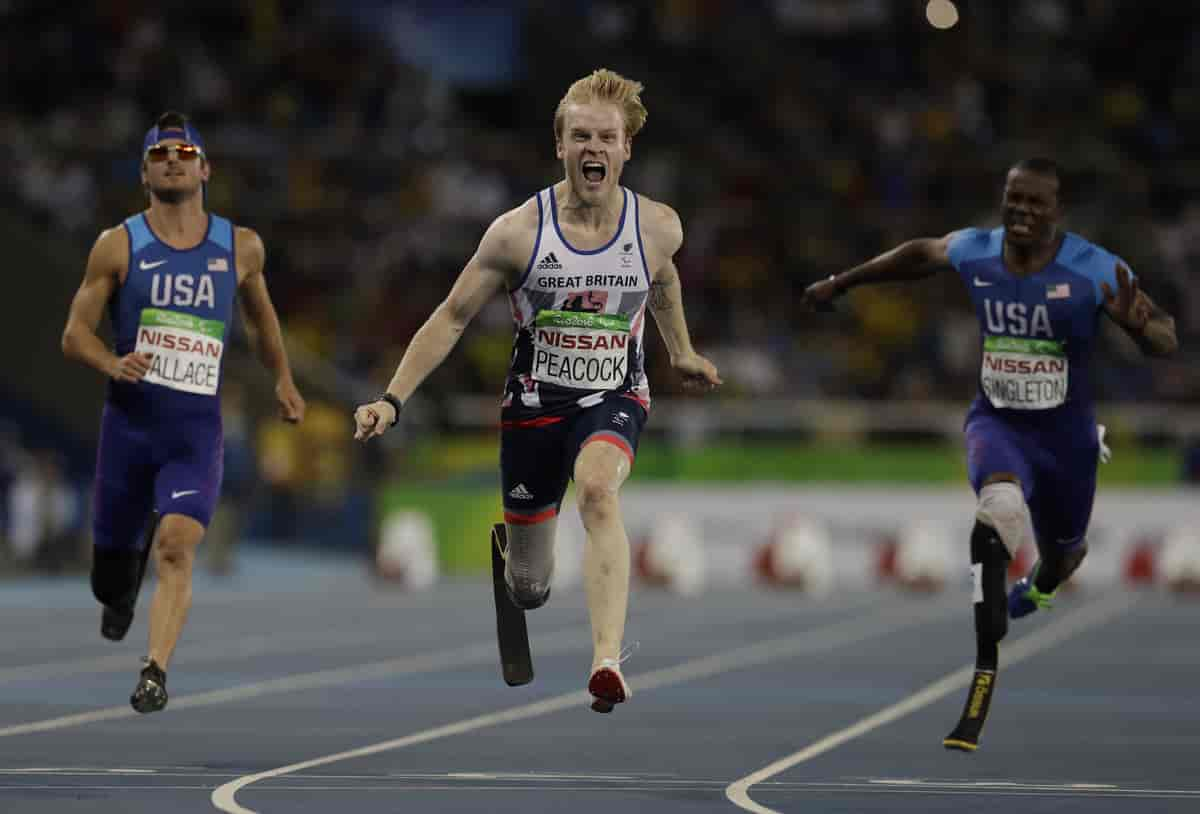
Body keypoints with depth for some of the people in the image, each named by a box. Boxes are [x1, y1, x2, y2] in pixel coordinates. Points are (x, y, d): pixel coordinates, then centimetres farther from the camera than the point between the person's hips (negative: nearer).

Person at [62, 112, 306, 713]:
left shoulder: (240, 248, 6)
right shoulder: (119, 246, 0)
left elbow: (260, 313, 26)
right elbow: (74, 333, 0)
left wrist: (282, 379, 26)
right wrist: (112, 364, -19)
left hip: (197, 427, 0)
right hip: (129, 420, 0)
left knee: (177, 548, -23)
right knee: (111, 565, 9)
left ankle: (156, 672, -27)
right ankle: (120, 596, 46)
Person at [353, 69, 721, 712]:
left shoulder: (658, 228, -7)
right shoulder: (518, 231, -12)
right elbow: (451, 319, -4)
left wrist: (680, 353, 32)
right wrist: (393, 400, -12)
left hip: (614, 399, 0)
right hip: (534, 402, 0)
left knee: (598, 488, -37)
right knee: (527, 590, 7)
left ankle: (607, 660, -49)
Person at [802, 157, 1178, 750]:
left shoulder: (1094, 272, -18)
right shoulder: (972, 252, -8)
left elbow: (1166, 341, -17)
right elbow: (920, 254, 15)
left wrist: (1139, 326, -41)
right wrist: (842, 282, 24)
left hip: (1065, 434, 0)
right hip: (996, 423, 0)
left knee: (1062, 552, 22)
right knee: (999, 508, -33)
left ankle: (1038, 588, 65)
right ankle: (983, 677, -33)